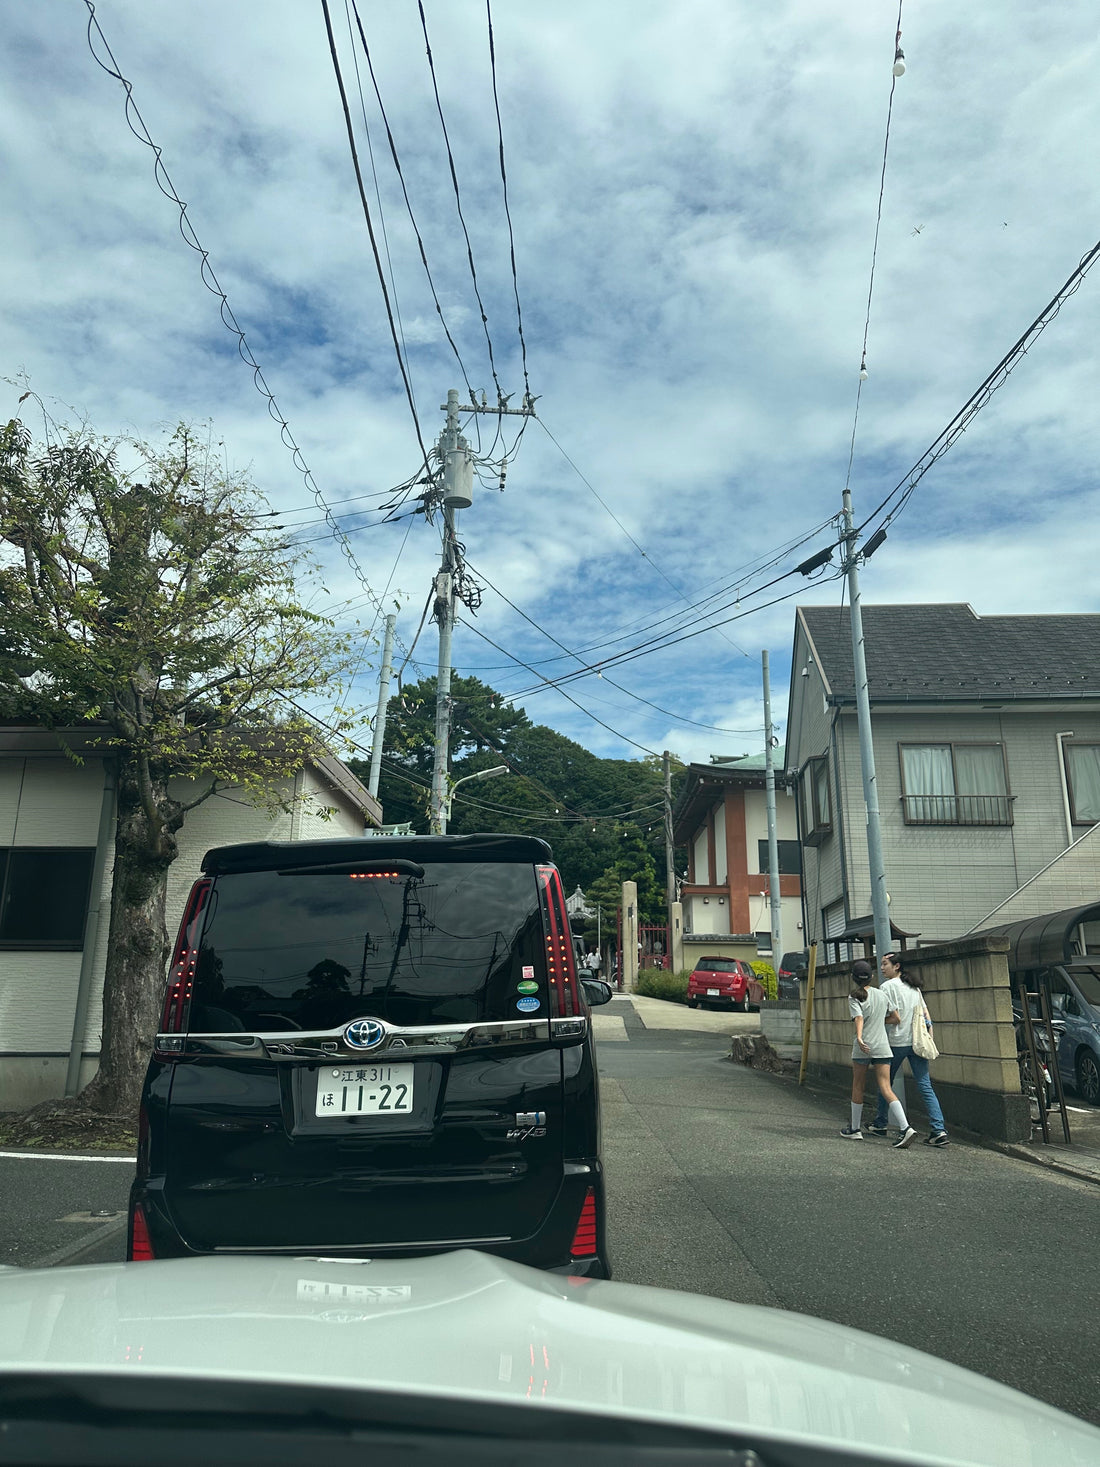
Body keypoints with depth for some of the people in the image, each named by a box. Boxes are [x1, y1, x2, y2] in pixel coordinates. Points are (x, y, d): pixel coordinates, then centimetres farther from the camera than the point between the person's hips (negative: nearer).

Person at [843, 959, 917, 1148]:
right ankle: (905, 1128, -18)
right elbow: (895, 1018, 15)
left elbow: (859, 1019, -22)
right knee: (885, 1088, -1)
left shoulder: (854, 998, -6)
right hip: (882, 1047, 4)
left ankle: (855, 1129, 22)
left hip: (863, 1047, -4)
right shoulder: (881, 994, 9)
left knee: (857, 1087, 13)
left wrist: (859, 1037, -36)